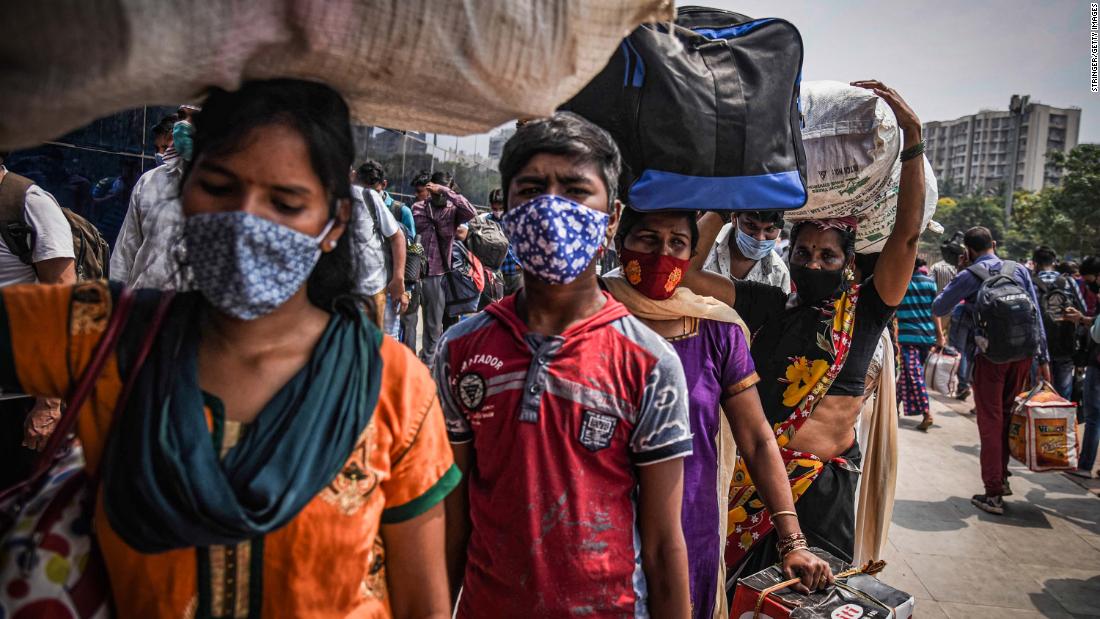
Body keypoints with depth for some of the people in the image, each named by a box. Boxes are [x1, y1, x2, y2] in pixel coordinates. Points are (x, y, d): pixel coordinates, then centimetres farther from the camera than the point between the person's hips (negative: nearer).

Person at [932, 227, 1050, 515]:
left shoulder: (969, 276, -4)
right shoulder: (1020, 270, 7)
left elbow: (938, 309, 3)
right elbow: (1036, 316, 7)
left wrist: (957, 279, 14)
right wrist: (1043, 359, 10)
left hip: (989, 355, -4)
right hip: (1023, 353, 4)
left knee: (990, 423, 2)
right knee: (1007, 417, 18)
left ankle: (993, 494, 5)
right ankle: (1002, 478, 29)